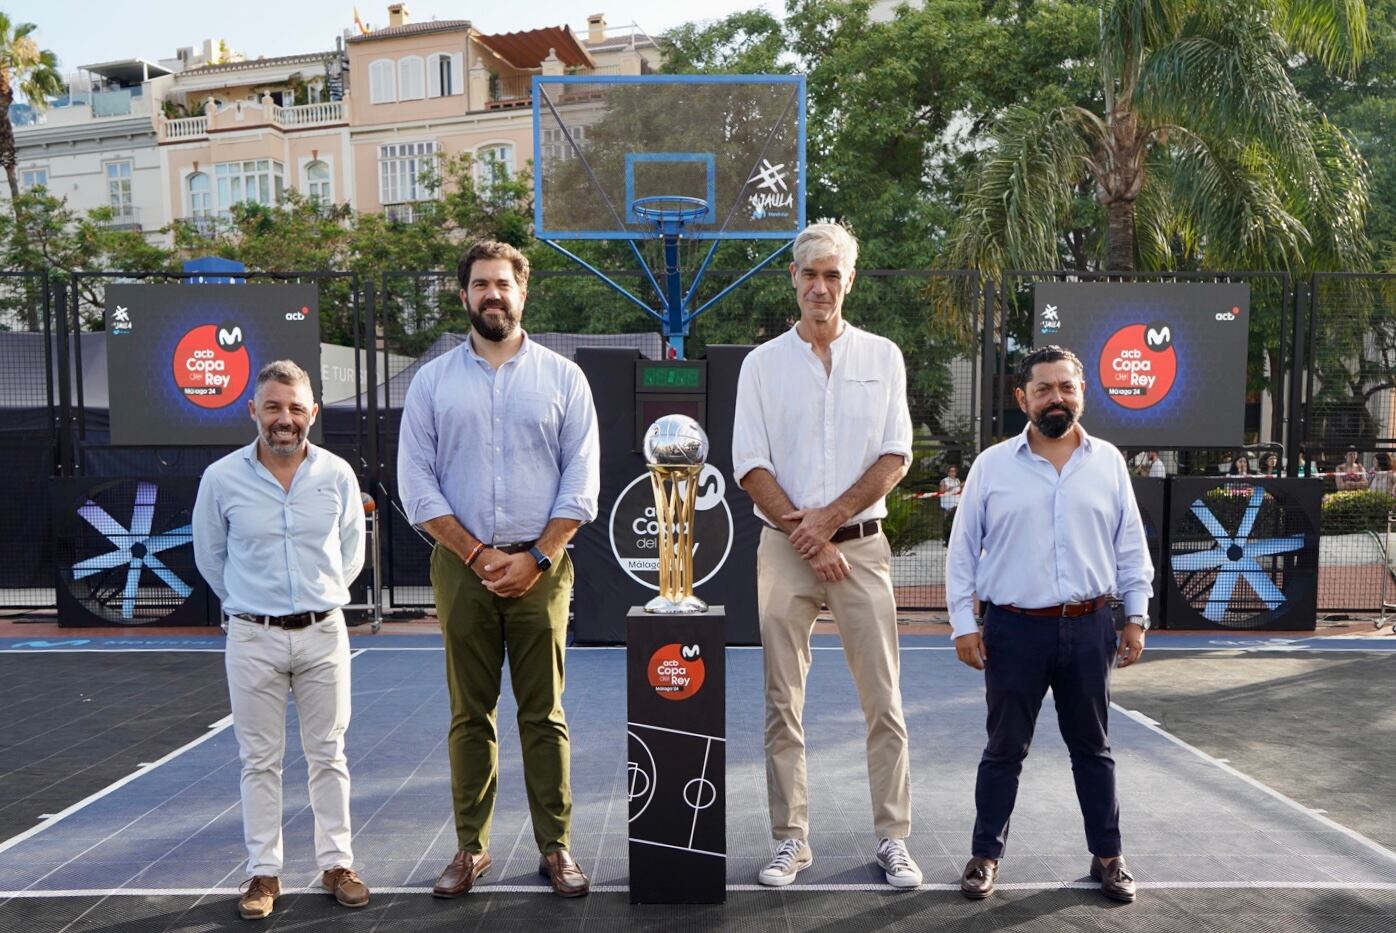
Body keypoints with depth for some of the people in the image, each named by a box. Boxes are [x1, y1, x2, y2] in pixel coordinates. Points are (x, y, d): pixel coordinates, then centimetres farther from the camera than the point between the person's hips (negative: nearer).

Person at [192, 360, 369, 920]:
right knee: (260, 760, 7)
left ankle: (337, 864, 20)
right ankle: (263, 873, 19)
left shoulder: (338, 475, -2)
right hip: (253, 637, -1)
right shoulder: (221, 478, -5)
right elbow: (210, 558, 9)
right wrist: (250, 604, 12)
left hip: (323, 632, 1)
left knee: (328, 754, 9)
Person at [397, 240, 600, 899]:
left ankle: (555, 847, 13)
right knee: (470, 714, 7)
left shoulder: (561, 376, 5)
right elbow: (416, 483, 2)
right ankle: (471, 848, 18)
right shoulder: (432, 381, 7)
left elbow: (581, 480, 1)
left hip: (541, 567, -1)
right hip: (461, 566, 1)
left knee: (543, 714, 4)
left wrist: (536, 559, -7)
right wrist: (478, 554, -6)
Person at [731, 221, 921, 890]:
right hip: (785, 549, 0)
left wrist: (828, 517, -9)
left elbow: (896, 459, 2)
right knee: (782, 704, 4)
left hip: (862, 545, 0)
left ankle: (893, 839, 14)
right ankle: (791, 840, 15)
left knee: (884, 702, 2)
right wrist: (806, 537, -7)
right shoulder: (762, 363, 6)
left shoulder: (883, 357, 8)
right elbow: (750, 467, 1)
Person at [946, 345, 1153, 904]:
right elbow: (963, 551, 0)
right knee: (1004, 748, 9)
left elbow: (1131, 548, 9)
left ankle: (1108, 855, 29)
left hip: (1089, 628, 2)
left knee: (1092, 747, 15)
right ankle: (986, 854, 23)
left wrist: (1136, 617, 5)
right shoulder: (991, 465, -2)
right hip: (1014, 628, -2)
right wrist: (963, 623, -4)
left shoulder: (1108, 462, 4)